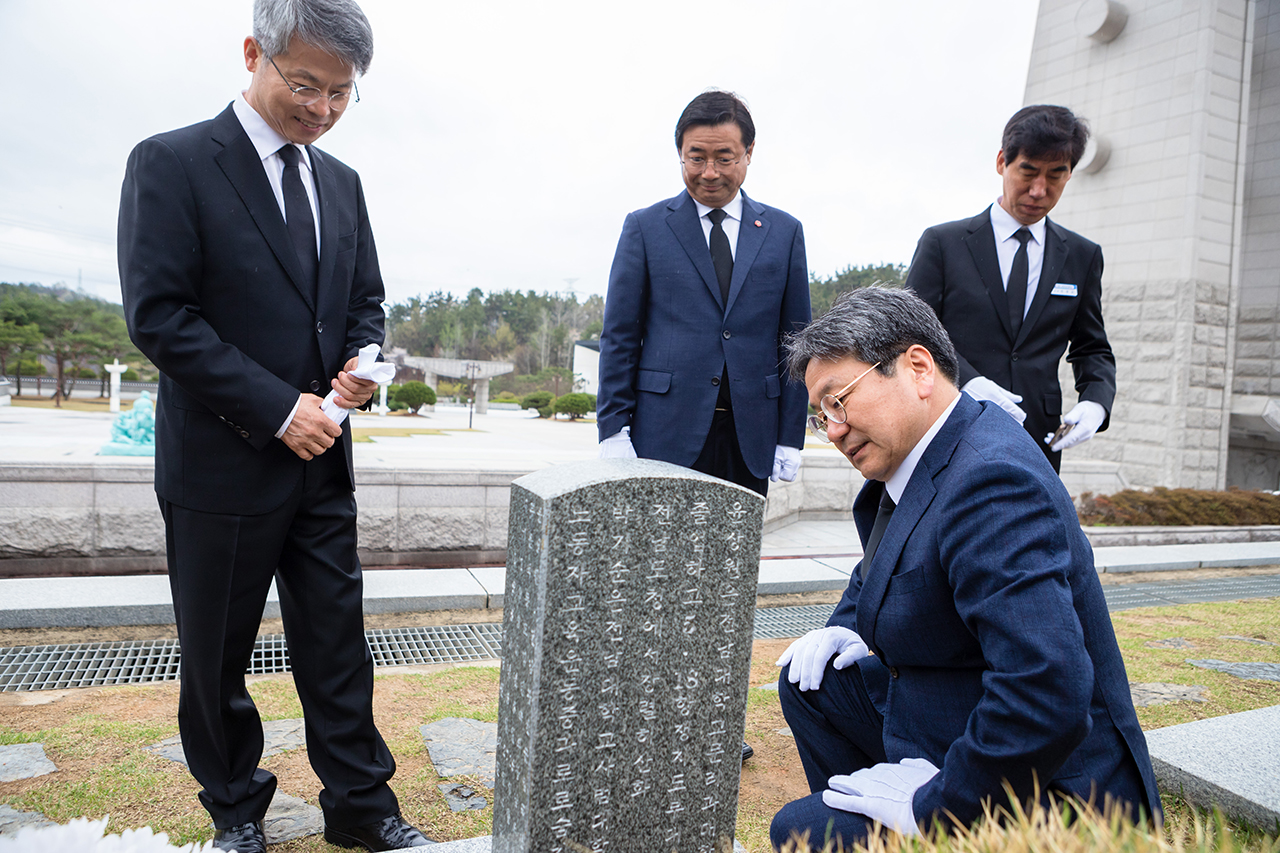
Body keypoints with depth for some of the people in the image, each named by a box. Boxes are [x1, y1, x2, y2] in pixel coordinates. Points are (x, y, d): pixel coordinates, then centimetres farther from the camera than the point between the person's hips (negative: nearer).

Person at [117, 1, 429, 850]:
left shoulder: (342, 182, 10)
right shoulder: (172, 164, -8)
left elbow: (366, 302, 15)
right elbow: (158, 316, -15)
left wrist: (363, 364, -7)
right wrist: (275, 407, -18)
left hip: (322, 460, 5)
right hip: (222, 462, -4)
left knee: (338, 644, 11)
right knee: (217, 654, 13)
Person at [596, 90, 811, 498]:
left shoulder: (784, 232, 10)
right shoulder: (644, 227, 5)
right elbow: (619, 336, 3)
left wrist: (790, 438, 4)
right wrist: (614, 430, -4)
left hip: (750, 441, 2)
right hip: (664, 436, -1)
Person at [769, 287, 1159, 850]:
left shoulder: (991, 482, -29)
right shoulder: (910, 456, 2)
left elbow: (1048, 695, -36)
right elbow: (883, 565, 22)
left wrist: (934, 806, -25)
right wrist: (849, 626, 4)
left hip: (1036, 793, -9)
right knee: (812, 678, 12)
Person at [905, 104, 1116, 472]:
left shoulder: (1082, 256, 14)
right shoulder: (941, 243, 4)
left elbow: (1092, 350, 19)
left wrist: (1095, 402, -3)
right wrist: (966, 380, -19)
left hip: (1037, 445, 3)